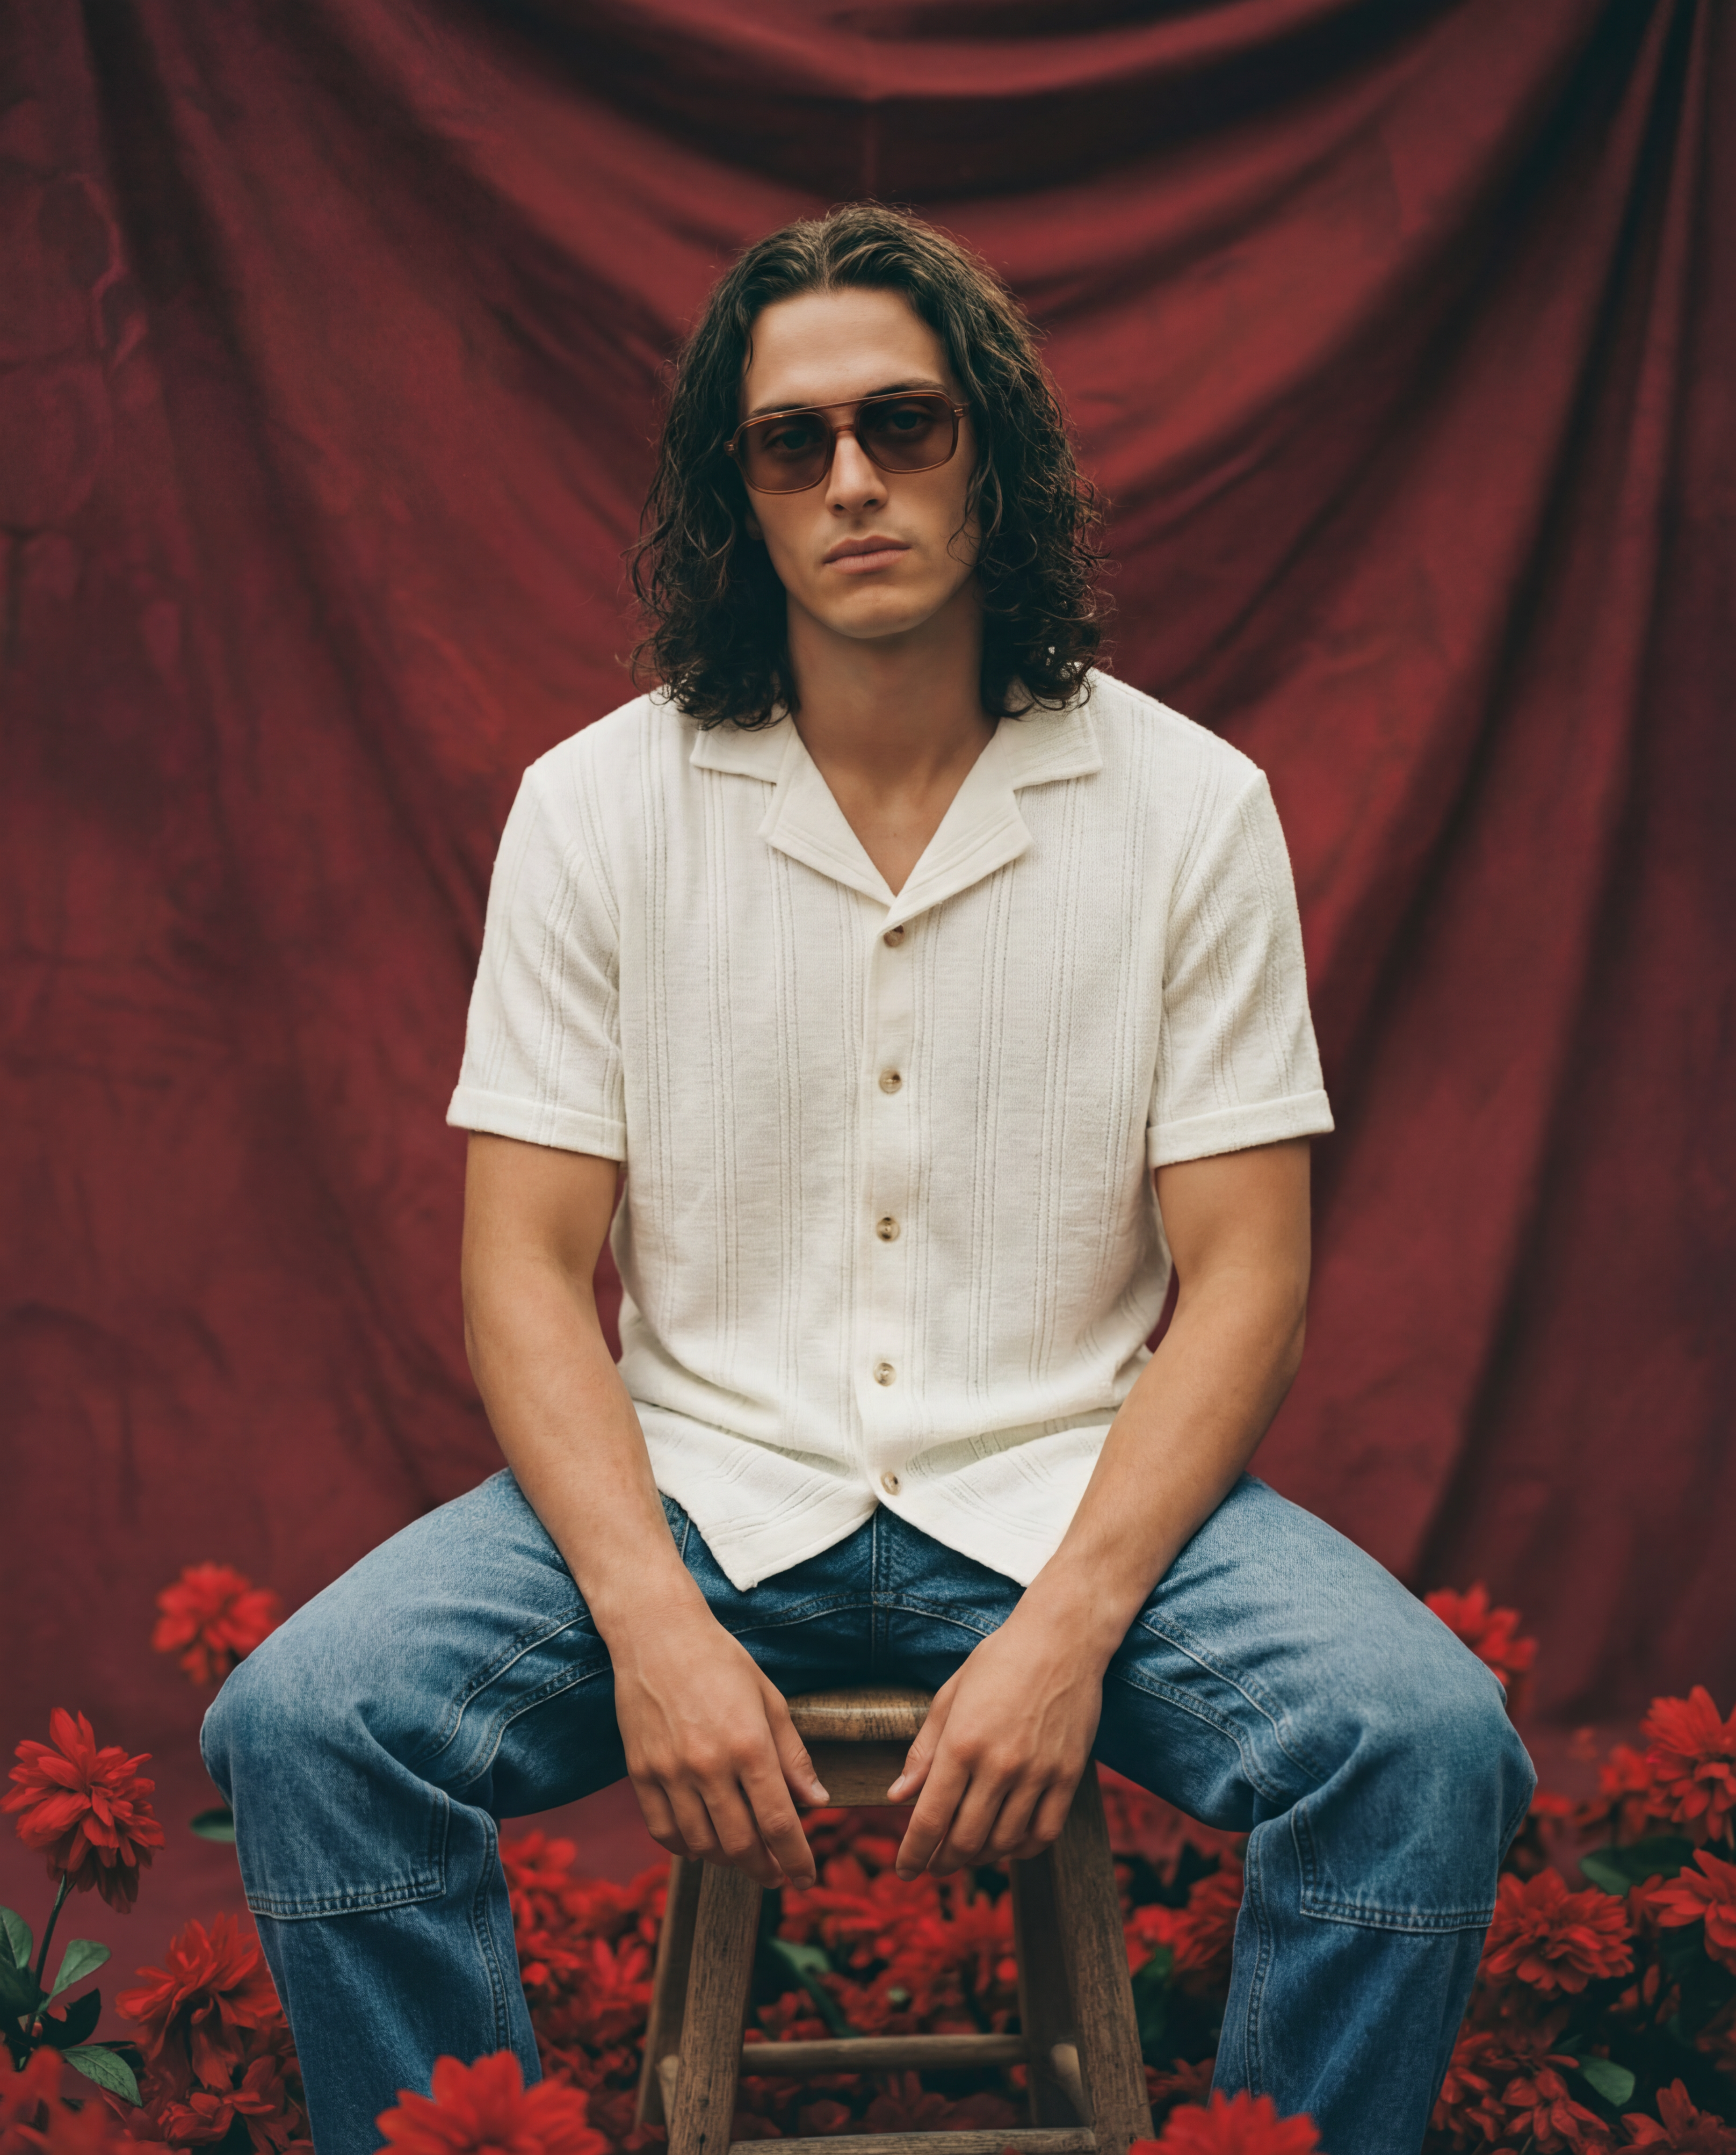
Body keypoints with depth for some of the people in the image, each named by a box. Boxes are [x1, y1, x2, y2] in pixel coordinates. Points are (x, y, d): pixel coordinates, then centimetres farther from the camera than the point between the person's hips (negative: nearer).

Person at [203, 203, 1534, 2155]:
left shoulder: (1189, 805, -1)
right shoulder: (596, 804, 0)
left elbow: (1244, 1273, -3)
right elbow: (525, 1265, -2)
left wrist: (1069, 1624, -18)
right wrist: (653, 1624, -19)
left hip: (1070, 1490, 0)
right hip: (694, 1482, 1)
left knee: (1425, 1740, -26)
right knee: (304, 1720, -24)